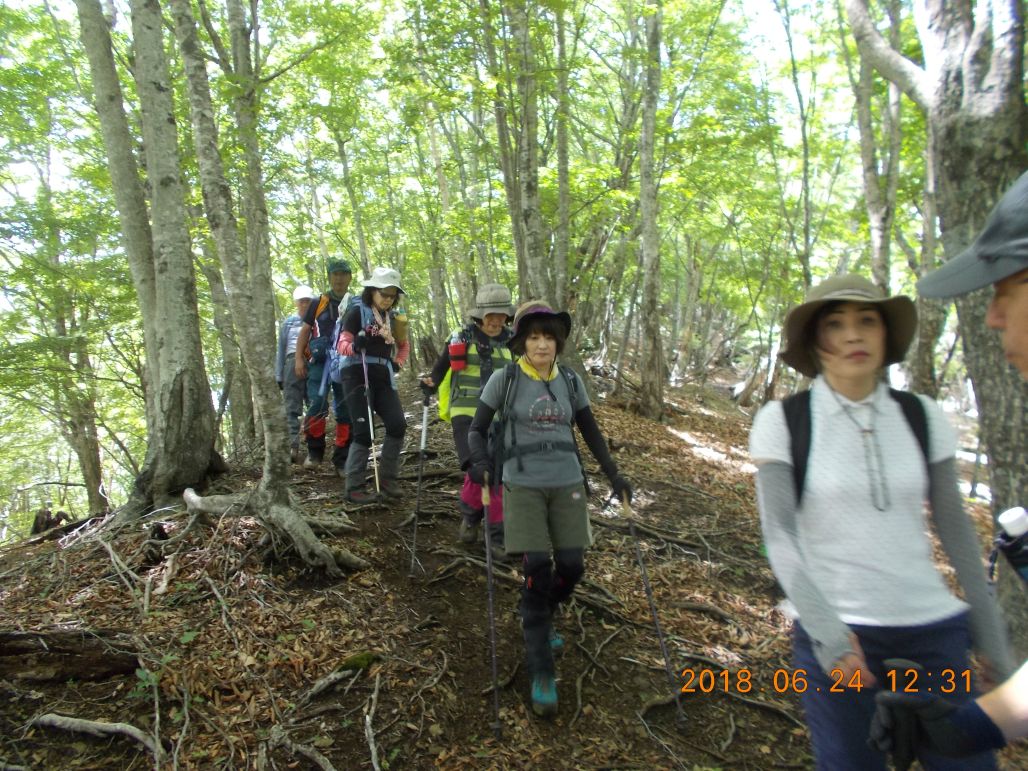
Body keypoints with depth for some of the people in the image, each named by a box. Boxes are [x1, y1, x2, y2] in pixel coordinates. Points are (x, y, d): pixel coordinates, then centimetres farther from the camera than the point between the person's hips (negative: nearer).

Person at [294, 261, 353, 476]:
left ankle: (342, 460, 8)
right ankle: (315, 452, 3)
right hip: (320, 361, -1)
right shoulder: (318, 303, 11)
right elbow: (304, 331, 12)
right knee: (316, 406, -15)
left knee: (346, 411, 0)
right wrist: (298, 358, 1)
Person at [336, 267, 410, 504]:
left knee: (398, 425, -6)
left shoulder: (392, 317, 15)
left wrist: (397, 363, 13)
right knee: (364, 431, -9)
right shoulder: (357, 312, -2)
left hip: (383, 377, 6)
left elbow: (404, 345, 30)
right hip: (358, 375, -6)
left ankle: (387, 478, 9)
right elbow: (342, 344, -8)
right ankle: (354, 487, 2)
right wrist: (355, 345, -30)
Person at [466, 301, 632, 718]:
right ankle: (542, 673, 7)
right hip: (523, 486, -3)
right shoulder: (504, 379, -5)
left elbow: (591, 432, 15)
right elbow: (478, 428, -1)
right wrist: (479, 463, -20)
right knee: (537, 570, -8)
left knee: (571, 567, 2)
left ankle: (537, 617, 37)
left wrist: (614, 475, 10)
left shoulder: (571, 382, 5)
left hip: (568, 484, 4)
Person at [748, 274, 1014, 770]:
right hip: (834, 631, -3)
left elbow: (953, 526, 8)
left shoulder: (922, 417, 1)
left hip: (932, 624, 3)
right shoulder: (781, 422, -8)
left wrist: (990, 631, 12)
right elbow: (778, 533, -14)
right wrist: (822, 625, -25)